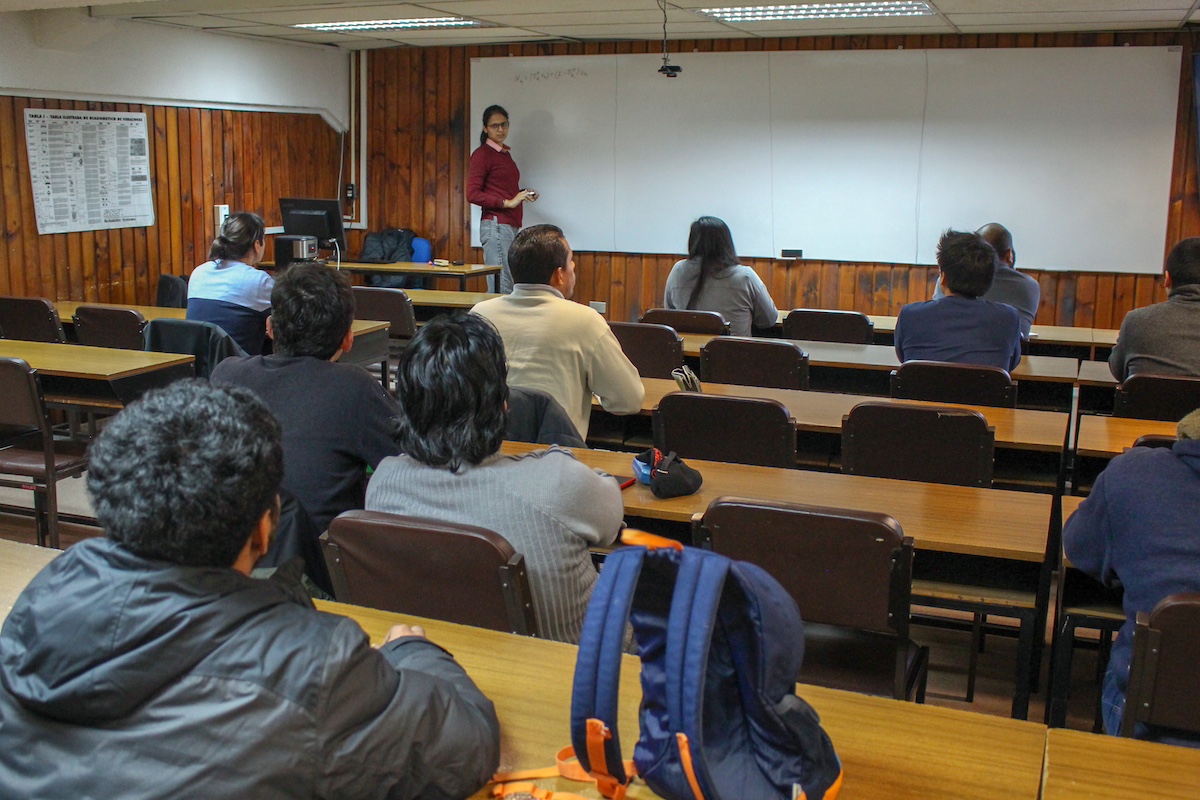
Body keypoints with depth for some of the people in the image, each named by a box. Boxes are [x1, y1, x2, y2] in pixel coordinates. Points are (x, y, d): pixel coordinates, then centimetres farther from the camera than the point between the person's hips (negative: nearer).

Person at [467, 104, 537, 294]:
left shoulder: (505, 153, 20)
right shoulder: (482, 154, -4)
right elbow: (472, 194, -12)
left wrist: (524, 194, 9)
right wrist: (507, 202, -17)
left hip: (511, 225, 8)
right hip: (495, 224, -8)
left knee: (507, 286, 5)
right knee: (503, 289, -13)